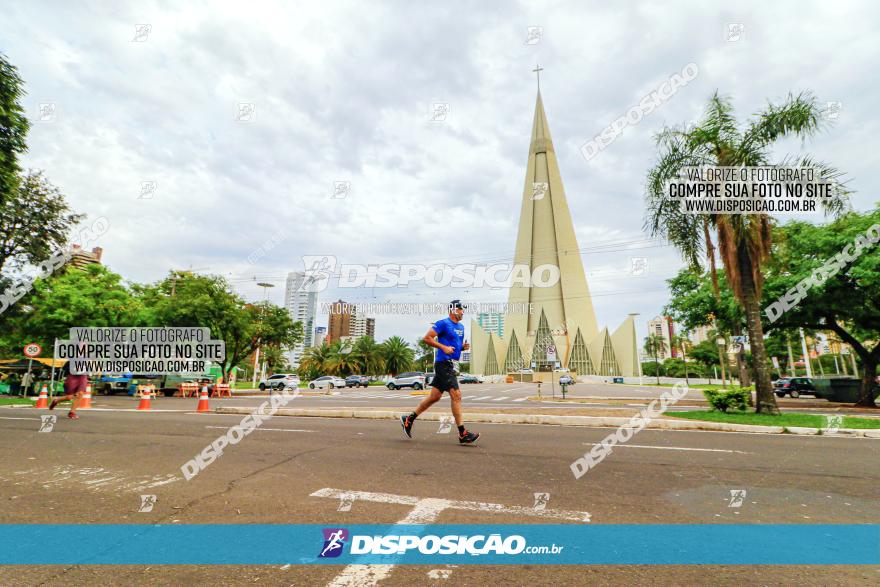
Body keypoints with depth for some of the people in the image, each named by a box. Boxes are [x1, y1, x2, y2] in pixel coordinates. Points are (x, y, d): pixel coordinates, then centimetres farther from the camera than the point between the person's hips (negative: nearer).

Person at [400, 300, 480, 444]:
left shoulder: (461, 327, 18)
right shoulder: (443, 323, -9)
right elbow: (427, 338, -12)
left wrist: (464, 347, 6)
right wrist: (444, 347, -19)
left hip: (452, 365, 9)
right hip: (443, 363, -9)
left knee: (435, 396, 11)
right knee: (456, 395, -10)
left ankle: (409, 419, 23)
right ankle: (462, 434, -4)